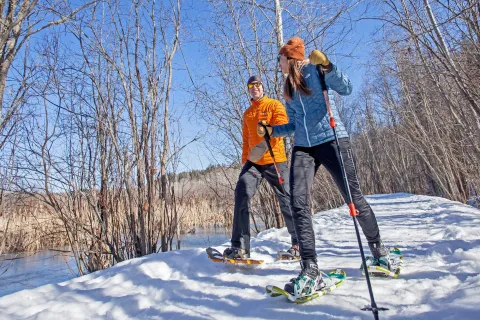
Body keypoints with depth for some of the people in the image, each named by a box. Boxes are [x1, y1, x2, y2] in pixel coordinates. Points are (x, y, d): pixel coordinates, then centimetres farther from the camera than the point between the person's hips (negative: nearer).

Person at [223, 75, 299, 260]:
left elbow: (282, 124, -9)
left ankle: (298, 243, 17)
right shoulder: (247, 113, 22)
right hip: (253, 162, 4)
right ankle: (240, 247, -13)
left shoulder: (274, 105, 7)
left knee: (286, 201, -1)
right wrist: (244, 160, 14)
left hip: (275, 160, -4)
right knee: (241, 194, -16)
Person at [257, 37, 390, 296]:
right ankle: (310, 272, -11)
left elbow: (346, 89, -11)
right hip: (302, 147, 5)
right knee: (299, 204, -14)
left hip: (331, 140, -5)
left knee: (353, 197, 1)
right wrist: (271, 130, 14)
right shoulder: (288, 88, 21)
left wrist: (327, 66, -22)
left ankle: (378, 250, 26)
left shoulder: (315, 70, 3)